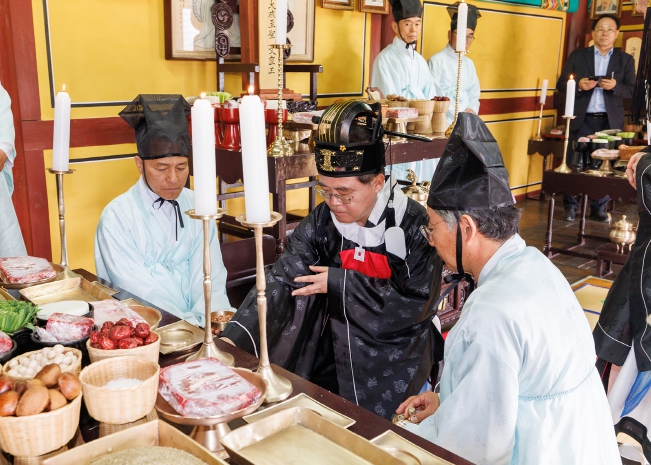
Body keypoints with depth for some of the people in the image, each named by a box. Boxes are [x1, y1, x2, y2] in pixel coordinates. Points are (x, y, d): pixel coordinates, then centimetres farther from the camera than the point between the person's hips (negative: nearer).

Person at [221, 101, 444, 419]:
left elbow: (415, 303, -20)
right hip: (331, 363, 4)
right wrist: (232, 338, -26)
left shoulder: (413, 225, -16)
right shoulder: (321, 222, -4)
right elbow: (280, 280, -12)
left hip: (394, 369, -3)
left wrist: (338, 283, -18)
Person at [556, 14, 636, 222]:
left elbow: (633, 90, 3)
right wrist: (579, 85, -16)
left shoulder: (626, 60, 8)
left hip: (610, 121, 1)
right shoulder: (577, 56, 6)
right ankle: (571, 207, 10)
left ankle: (599, 208, 12)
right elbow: (561, 84, 4)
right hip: (581, 119, 0)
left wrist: (615, 86, -17)